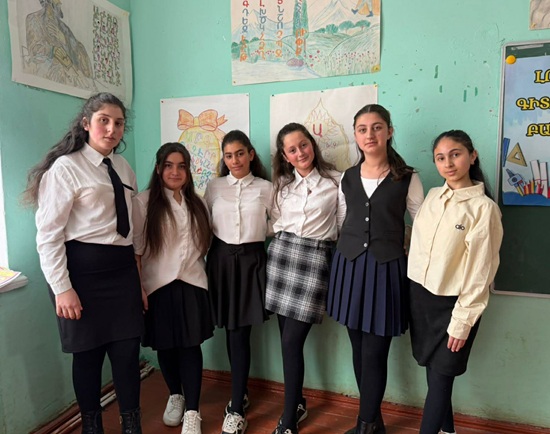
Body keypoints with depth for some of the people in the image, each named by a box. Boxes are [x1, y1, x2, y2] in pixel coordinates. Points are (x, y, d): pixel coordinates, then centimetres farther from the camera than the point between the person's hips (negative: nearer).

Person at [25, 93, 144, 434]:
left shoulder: (124, 168, 11)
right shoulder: (66, 168, -7)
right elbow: (48, 234, -10)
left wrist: (139, 274, 12)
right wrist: (62, 288, -14)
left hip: (123, 268, 5)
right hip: (84, 268, -5)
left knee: (128, 348, 9)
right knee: (88, 351, 9)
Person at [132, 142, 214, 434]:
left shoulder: (196, 203, 10)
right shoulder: (144, 201, -3)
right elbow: (136, 248, -6)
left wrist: (196, 269, 10)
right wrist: (137, 287, -9)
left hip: (191, 283, 2)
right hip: (158, 285, -2)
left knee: (191, 345, 1)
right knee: (165, 345, 11)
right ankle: (175, 396, 35)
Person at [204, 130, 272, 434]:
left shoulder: (265, 188, 2)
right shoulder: (214, 187, 6)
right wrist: (205, 259, 8)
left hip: (252, 260, -2)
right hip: (221, 259, 2)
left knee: (241, 333, -3)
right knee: (230, 332, 9)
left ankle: (236, 409, 9)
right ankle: (241, 393, 30)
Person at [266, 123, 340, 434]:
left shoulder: (336, 180, -1)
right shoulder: (282, 183, 12)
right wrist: (284, 242, 9)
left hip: (316, 258, -4)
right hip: (282, 252, 4)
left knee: (292, 341, -6)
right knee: (287, 338, 9)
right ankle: (297, 403, 29)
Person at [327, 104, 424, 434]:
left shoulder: (407, 178, -3)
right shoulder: (347, 178, 7)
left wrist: (403, 252, -4)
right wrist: (353, 247, 11)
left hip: (387, 267, -3)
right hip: (350, 264, 4)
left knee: (375, 353, -1)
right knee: (359, 349, 11)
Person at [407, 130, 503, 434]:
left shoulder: (483, 207, -13)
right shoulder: (432, 196, 3)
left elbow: (480, 270, -13)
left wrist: (462, 321, -11)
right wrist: (414, 292, 9)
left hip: (452, 302, -5)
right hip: (419, 295, 5)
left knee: (440, 376, 6)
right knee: (433, 371, 17)